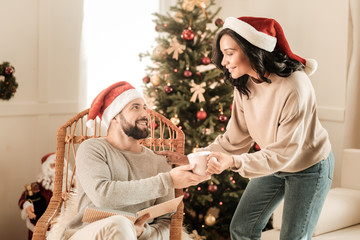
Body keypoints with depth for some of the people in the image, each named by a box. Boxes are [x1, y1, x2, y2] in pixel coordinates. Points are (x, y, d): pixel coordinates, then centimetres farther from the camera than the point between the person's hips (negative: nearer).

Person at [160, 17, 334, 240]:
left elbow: (283, 153, -31)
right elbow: (234, 139, -5)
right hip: (273, 163, 7)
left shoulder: (294, 88, -34)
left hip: (309, 167, -6)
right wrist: (189, 159, -12)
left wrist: (234, 162, -44)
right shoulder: (244, 85, -11)